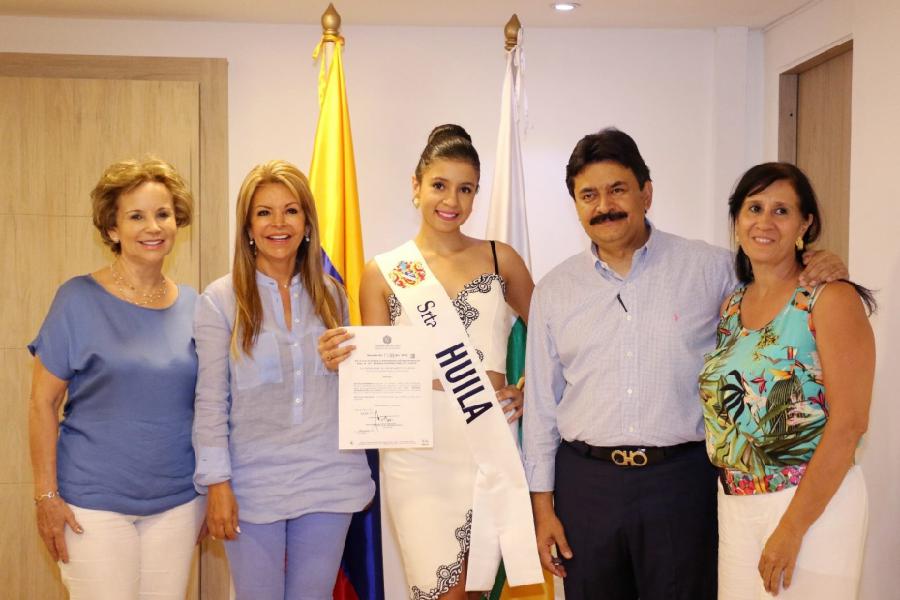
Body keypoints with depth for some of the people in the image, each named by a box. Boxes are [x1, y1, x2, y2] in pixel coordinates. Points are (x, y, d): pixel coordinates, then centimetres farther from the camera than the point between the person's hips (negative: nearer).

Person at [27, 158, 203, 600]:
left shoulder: (191, 306, 4)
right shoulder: (80, 299, -7)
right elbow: (43, 402, -6)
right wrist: (46, 495, -9)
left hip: (178, 502, 4)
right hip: (95, 504, -3)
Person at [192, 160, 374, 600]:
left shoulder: (330, 295, 7)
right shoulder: (220, 299, -5)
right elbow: (210, 402, -6)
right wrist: (217, 482, -9)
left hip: (327, 481, 3)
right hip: (254, 486, -3)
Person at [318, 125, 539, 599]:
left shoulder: (499, 259, 7)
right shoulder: (382, 273, 4)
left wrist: (530, 392, 4)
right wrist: (341, 362, -15)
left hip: (489, 442, 1)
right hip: (417, 450, -1)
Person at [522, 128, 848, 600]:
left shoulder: (710, 269, -1)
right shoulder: (554, 290, 5)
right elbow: (540, 403, 7)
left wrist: (821, 271, -10)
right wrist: (542, 506, 5)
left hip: (681, 478, -1)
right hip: (585, 483, 2)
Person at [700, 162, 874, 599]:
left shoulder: (831, 299, -11)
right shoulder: (731, 305, 8)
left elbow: (848, 425, -17)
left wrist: (792, 528, -18)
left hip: (814, 503, -6)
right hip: (733, 505, 6)